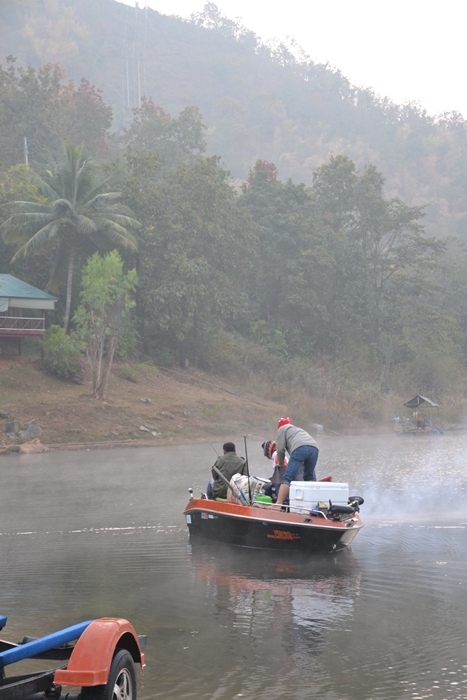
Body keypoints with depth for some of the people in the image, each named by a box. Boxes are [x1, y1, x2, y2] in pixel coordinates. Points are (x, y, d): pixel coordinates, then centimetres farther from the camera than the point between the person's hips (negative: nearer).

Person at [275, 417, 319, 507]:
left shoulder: (282, 429, 26)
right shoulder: (299, 429, 44)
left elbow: (280, 449, 14)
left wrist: (281, 464, 27)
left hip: (299, 448, -6)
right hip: (314, 448, 6)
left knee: (287, 478, -10)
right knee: (309, 477, 22)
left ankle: (279, 503, -21)